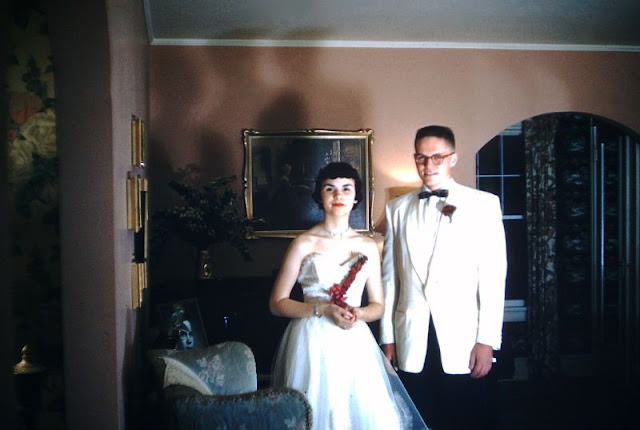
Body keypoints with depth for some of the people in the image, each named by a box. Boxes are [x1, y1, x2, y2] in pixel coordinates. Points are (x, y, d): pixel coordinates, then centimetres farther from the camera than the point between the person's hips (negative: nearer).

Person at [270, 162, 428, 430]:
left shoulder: (368, 246, 9)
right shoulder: (304, 244, -1)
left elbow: (378, 306, 13)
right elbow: (277, 303, -2)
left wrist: (358, 313, -9)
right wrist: (323, 309, -14)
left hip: (355, 343, 3)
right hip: (313, 341, -3)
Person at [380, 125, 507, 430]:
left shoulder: (483, 204, 2)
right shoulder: (397, 208, 10)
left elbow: (493, 276, -2)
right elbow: (389, 276, 10)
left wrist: (487, 340, -7)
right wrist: (387, 337, 8)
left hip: (464, 342, -2)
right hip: (411, 347, 2)